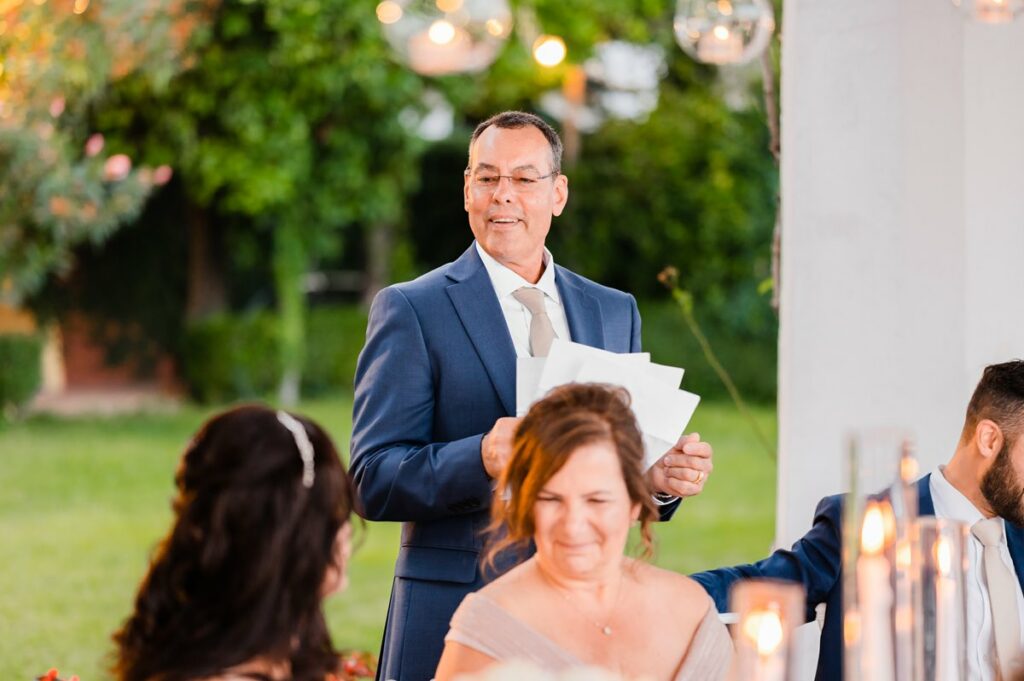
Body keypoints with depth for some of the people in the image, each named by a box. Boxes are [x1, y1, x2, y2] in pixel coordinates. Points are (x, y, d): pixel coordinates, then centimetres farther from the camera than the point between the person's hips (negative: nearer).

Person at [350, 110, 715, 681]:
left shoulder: (614, 312, 14)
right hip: (454, 622, -4)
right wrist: (481, 458, -26)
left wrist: (661, 476, -7)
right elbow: (372, 480, -9)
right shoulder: (411, 311, -2)